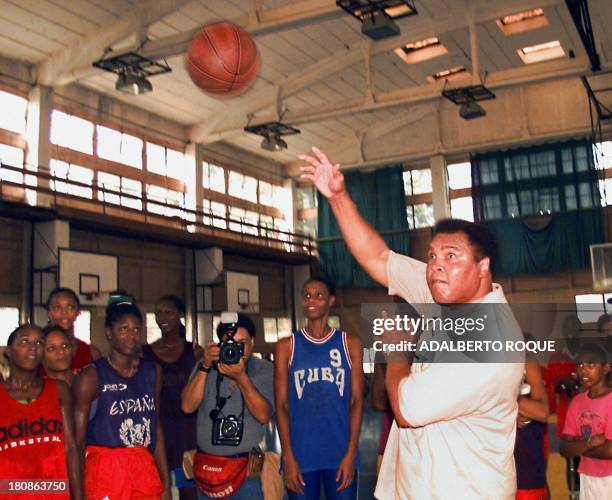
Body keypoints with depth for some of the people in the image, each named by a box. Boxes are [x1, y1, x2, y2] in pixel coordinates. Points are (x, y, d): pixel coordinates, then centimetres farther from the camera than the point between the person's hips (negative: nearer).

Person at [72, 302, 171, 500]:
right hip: (105, 470, -4)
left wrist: (166, 482, 10)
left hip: (145, 468, 5)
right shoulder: (91, 376, -8)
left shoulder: (153, 372, 7)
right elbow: (78, 439, -7)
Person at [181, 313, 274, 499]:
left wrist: (241, 377, -25)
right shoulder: (206, 367, 4)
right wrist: (205, 366, -17)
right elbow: (187, 407, -8)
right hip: (207, 467, 2)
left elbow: (263, 415, -15)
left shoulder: (264, 370, -3)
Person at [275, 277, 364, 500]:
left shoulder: (350, 344, 5)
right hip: (301, 454, 0)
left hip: (341, 453, 0)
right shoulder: (286, 346, 4)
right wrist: (288, 457, -6)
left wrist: (351, 454, -6)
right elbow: (281, 405, 1)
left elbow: (356, 401, 1)